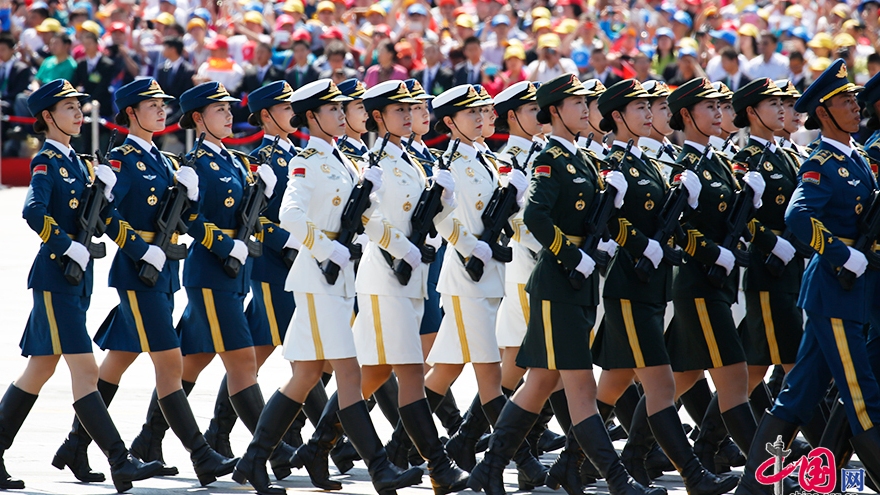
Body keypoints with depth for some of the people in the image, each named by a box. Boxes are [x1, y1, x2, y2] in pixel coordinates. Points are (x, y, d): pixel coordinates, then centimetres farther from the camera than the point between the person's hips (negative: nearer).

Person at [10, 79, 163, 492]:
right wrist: (69, 247, -22)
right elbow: (34, 212, -27)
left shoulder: (76, 163, 16)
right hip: (55, 277, -9)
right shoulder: (46, 162, -9)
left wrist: (104, 191, -4)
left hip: (77, 277, 9)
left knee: (40, 370, 13)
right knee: (85, 370, -12)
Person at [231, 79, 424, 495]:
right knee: (348, 373, -10)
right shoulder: (308, 161, -11)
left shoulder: (340, 160, 15)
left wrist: (372, 186, -1)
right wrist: (329, 249, -23)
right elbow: (290, 216, -24)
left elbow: (364, 213, 18)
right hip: (318, 277, -9)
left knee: (307, 375, 10)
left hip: (341, 278, 9)